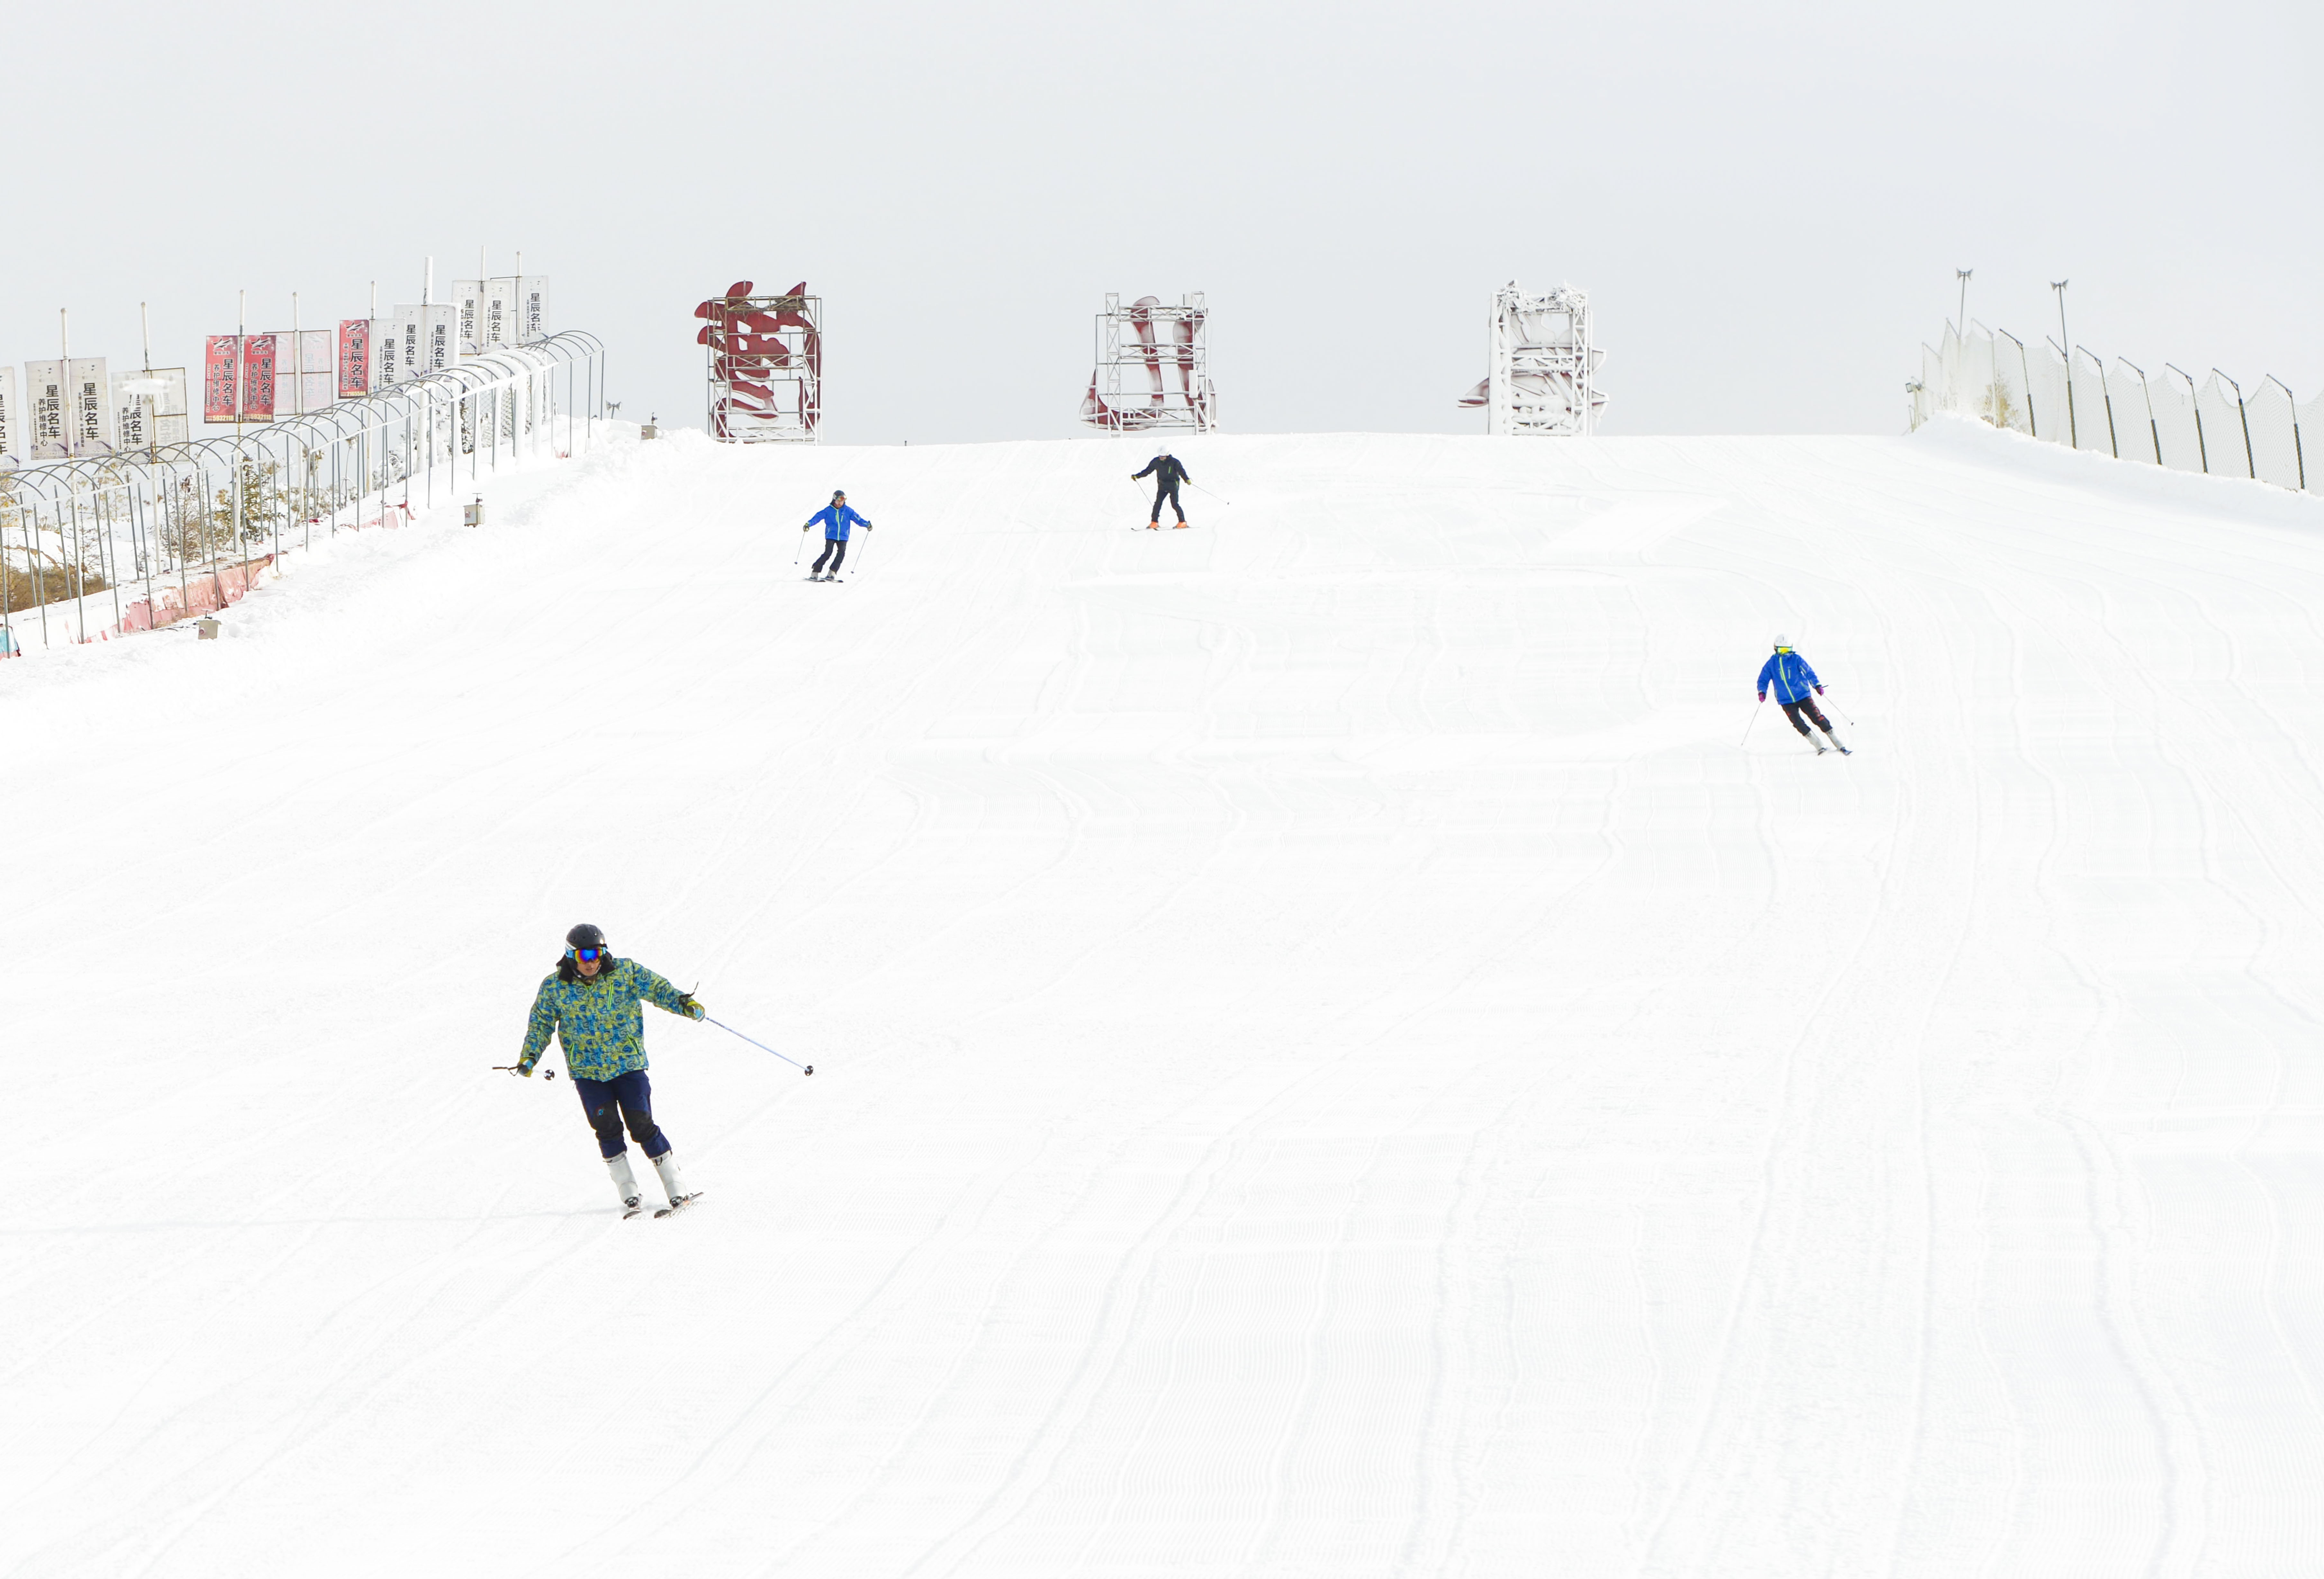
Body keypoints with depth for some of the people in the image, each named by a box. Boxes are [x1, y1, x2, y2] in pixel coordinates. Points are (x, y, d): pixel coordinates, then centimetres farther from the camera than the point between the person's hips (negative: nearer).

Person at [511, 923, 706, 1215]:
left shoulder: (625, 973, -4)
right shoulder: (555, 987, -3)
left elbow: (657, 989, 0)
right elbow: (541, 1023, 6)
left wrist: (683, 1004, -16)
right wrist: (530, 1055, -6)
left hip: (628, 1063, -1)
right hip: (587, 1071, 1)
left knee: (642, 1125, -6)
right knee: (607, 1129, -9)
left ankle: (677, 1190, 1)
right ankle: (628, 1194, 0)